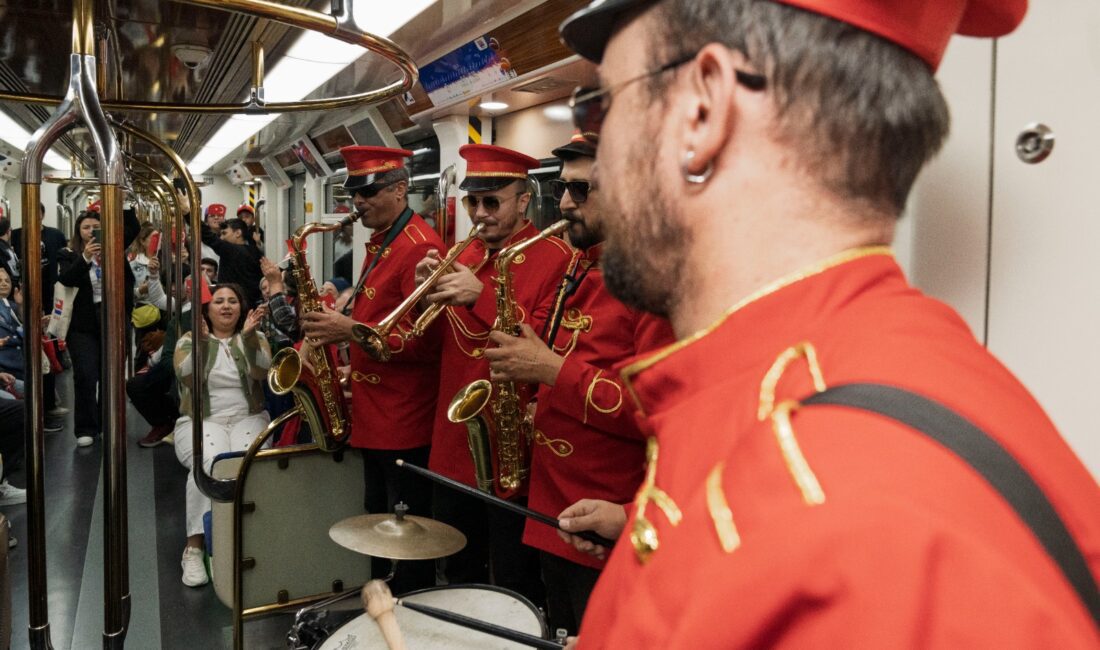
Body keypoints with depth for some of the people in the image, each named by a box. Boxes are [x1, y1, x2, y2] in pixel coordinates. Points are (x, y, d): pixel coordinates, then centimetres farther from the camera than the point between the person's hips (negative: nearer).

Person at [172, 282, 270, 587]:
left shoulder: (254, 338, 12)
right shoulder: (189, 339, 10)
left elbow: (262, 372, -9)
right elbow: (187, 377, -10)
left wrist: (249, 336, -24)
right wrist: (201, 340, -23)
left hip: (247, 418, 1)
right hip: (200, 420, -1)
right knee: (210, 463, -34)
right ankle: (195, 546, -29)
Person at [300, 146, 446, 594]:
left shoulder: (420, 247, -16)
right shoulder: (380, 243, 15)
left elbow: (423, 339, -22)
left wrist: (351, 330, -22)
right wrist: (338, 325, 8)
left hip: (406, 422, -10)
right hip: (375, 414, 10)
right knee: (378, 518, 20)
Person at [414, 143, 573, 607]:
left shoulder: (554, 257, -10)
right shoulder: (466, 255, 10)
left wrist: (482, 297, -28)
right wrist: (427, 291, -8)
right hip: (453, 446, 7)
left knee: (514, 587, 8)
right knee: (459, 575, 22)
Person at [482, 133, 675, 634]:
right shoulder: (581, 266, 11)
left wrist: (554, 371, -23)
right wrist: (525, 364, 7)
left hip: (607, 535, -9)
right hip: (552, 513, 9)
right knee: (562, 637, 22)